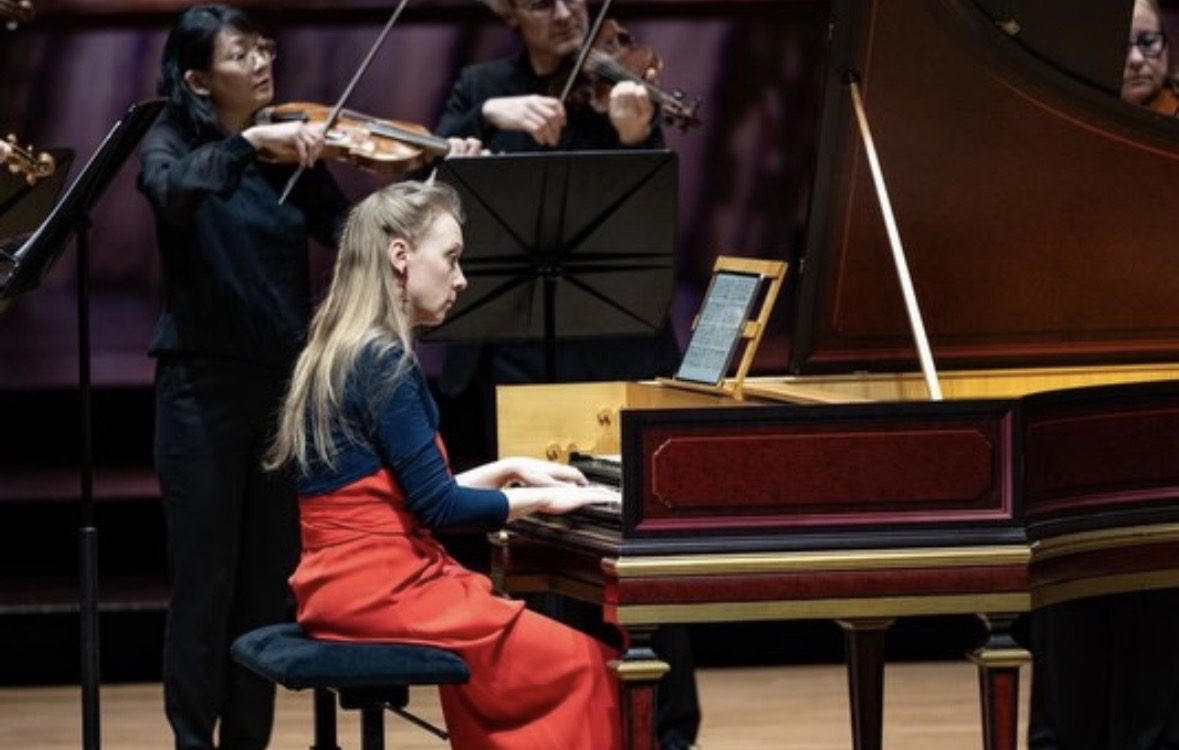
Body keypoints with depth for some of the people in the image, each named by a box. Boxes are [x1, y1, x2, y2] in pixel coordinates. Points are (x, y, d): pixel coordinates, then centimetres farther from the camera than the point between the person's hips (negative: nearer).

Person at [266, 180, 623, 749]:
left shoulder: (343, 354, 15)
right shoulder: (384, 361, -15)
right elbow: (439, 508, -16)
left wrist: (509, 470, 22)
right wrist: (544, 498, -4)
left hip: (346, 586, 10)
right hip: (382, 590, -10)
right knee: (584, 664, -8)